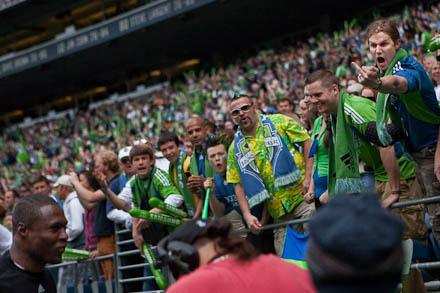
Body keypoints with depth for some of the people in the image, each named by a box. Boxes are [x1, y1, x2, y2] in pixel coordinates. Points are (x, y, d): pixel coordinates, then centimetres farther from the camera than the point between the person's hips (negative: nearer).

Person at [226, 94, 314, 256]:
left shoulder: (279, 122, 4)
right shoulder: (235, 149, 13)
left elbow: (307, 142, 1)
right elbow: (238, 185, 12)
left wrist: (308, 178, -10)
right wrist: (247, 215, -1)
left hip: (302, 195, -3)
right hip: (279, 210, 3)